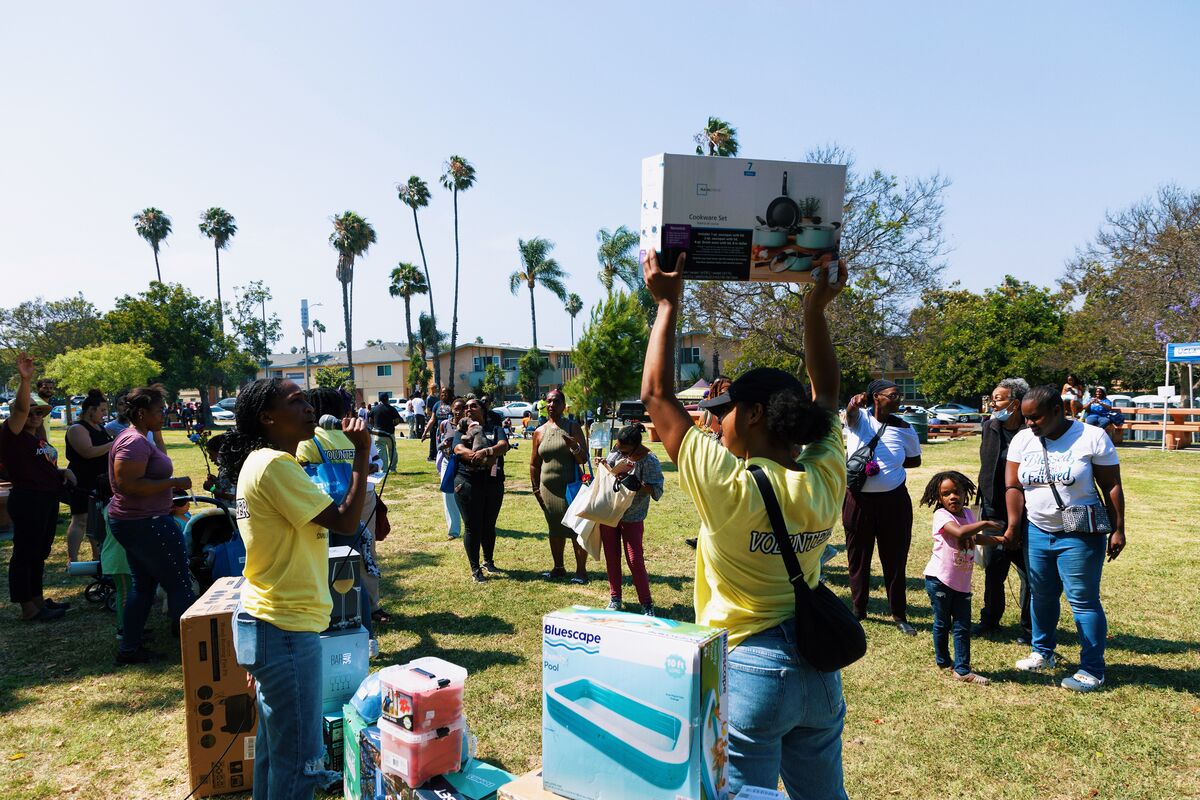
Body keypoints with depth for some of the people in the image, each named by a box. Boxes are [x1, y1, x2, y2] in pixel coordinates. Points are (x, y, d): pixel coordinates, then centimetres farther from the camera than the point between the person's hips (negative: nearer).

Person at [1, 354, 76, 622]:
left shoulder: (40, 441, 17)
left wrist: (63, 472, 10)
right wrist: (25, 381, -41)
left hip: (48, 500, 9)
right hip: (27, 501, -9)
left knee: (40, 552, 16)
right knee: (24, 552, -2)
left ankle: (38, 599, 27)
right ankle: (28, 609, 3)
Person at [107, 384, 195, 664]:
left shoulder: (137, 438, 14)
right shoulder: (135, 442, -20)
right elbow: (129, 484, -28)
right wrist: (174, 482, -24)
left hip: (132, 522, 11)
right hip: (147, 524, -11)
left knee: (144, 585, 17)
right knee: (179, 584, -2)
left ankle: (129, 648, 22)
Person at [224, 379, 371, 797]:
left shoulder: (262, 461, 11)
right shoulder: (274, 465, -20)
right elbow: (345, 521, -21)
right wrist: (362, 454, -16)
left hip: (273, 623, 10)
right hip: (285, 628, -10)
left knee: (276, 742, 23)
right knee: (298, 752, 2)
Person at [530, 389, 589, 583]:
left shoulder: (573, 427, -2)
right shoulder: (540, 432, 7)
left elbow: (583, 459, -6)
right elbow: (534, 464, 13)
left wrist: (575, 446, -25)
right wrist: (536, 489, 9)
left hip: (571, 485, -4)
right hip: (548, 488, 4)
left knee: (576, 528, -2)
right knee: (555, 530, 14)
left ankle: (581, 570, 7)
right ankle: (558, 568, 27)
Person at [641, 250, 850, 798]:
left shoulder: (728, 486, -20)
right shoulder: (826, 481, -5)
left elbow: (656, 397, -14)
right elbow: (826, 395, 10)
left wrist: (668, 304, -8)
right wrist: (815, 309, 8)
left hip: (748, 668, -6)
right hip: (819, 668, 6)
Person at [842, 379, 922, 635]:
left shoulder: (904, 429, 0)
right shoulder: (860, 417, -4)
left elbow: (915, 460, 12)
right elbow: (851, 413, -28)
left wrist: (890, 464, -5)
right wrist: (854, 403, -52)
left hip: (894, 500, 1)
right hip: (858, 499, -1)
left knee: (895, 558, 7)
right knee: (858, 557, 11)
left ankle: (899, 614, 21)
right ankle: (859, 609, 27)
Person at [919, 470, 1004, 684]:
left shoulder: (967, 514, 7)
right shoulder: (941, 515, -16)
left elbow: (975, 538, 26)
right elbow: (959, 532, -36)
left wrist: (1001, 540, 19)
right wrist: (985, 523, -27)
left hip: (962, 583, 6)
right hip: (939, 580, -6)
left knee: (963, 626, 5)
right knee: (942, 623, 10)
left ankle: (962, 669, 10)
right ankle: (942, 660, 28)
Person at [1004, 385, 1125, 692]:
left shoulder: (1092, 438, -9)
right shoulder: (1022, 440, 1)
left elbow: (1112, 487, -6)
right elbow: (1013, 486, 0)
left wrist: (1117, 530, -8)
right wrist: (1014, 525, -9)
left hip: (1080, 536, -4)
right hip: (1036, 532, 4)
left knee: (1083, 600, -1)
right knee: (1041, 595, 15)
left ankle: (1092, 670, 11)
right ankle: (1043, 652, 33)